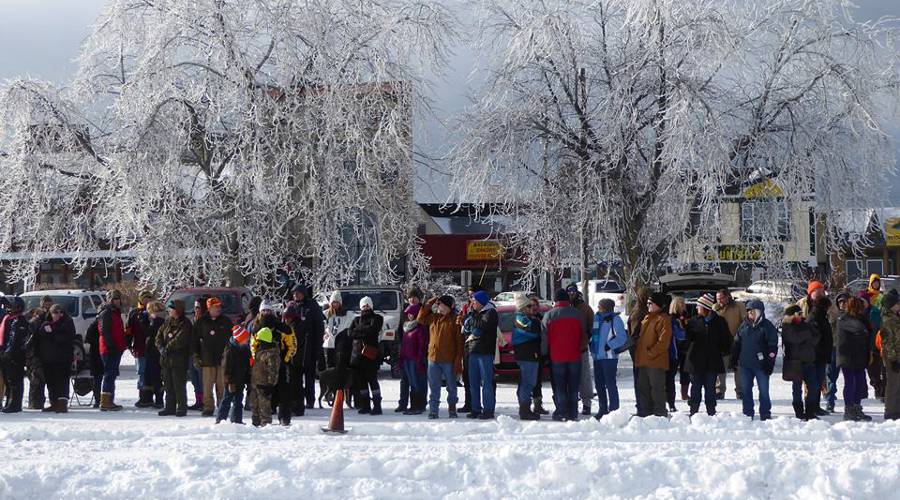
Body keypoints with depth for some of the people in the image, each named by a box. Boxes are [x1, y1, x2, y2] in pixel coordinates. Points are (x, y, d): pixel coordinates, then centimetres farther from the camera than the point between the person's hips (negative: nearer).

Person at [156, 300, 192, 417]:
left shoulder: (185, 324, -9)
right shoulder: (167, 322, 12)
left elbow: (179, 341, -17)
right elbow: (159, 336, 11)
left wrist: (167, 348, -14)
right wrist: (161, 348, -5)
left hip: (179, 359, -7)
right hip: (166, 359, 7)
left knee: (179, 385, -4)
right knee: (168, 385, 10)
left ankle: (182, 407, 4)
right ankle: (170, 407, 17)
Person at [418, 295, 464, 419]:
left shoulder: (454, 320, -7)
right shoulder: (433, 318, 9)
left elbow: (459, 342, -7)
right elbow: (420, 318, 17)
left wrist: (458, 360, -13)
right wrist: (429, 304, 7)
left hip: (449, 360, -4)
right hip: (433, 358, 4)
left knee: (451, 386, 9)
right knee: (434, 387, 5)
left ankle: (452, 408, 24)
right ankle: (433, 410, 9)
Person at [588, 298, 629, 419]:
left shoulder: (615, 319, -8)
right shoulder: (597, 318, 13)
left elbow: (622, 337, -14)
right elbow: (592, 334, 25)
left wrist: (609, 345, -17)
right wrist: (592, 345, 10)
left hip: (609, 356, -8)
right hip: (597, 356, 8)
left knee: (610, 384, -5)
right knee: (599, 384, 11)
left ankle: (614, 409, 1)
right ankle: (603, 409, 21)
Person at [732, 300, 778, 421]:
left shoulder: (767, 326, -4)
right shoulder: (744, 325, 10)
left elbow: (773, 346, -7)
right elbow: (737, 343, 17)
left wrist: (770, 363, -12)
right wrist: (734, 359, 12)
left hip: (760, 364, -5)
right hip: (745, 364, 5)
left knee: (763, 390, 1)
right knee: (746, 390, 8)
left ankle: (765, 415, 8)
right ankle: (747, 414, 15)